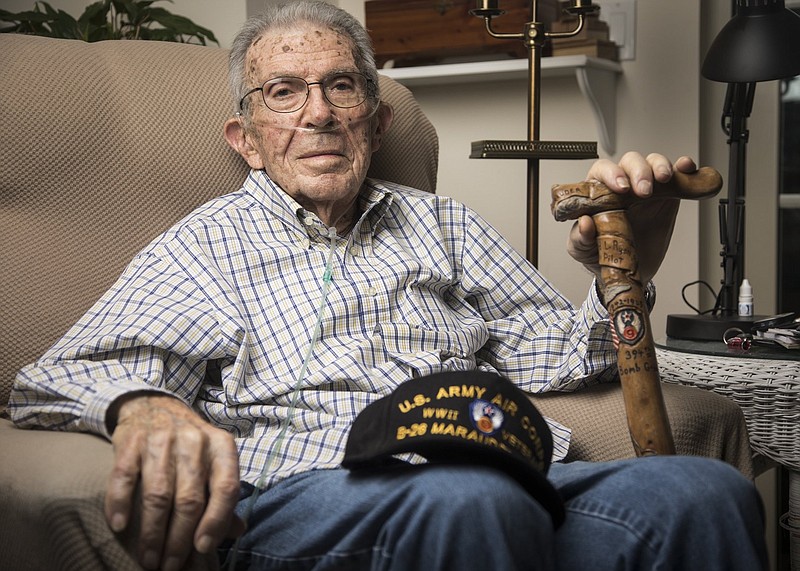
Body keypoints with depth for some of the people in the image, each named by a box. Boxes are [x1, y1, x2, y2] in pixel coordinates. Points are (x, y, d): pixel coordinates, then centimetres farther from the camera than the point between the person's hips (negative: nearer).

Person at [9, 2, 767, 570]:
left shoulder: (439, 222, 29)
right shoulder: (207, 246, 19)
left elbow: (550, 354, 24)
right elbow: (62, 377, 4)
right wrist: (142, 405, -21)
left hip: (508, 475, 5)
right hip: (306, 498, -4)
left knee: (704, 492, -27)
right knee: (472, 497, -40)